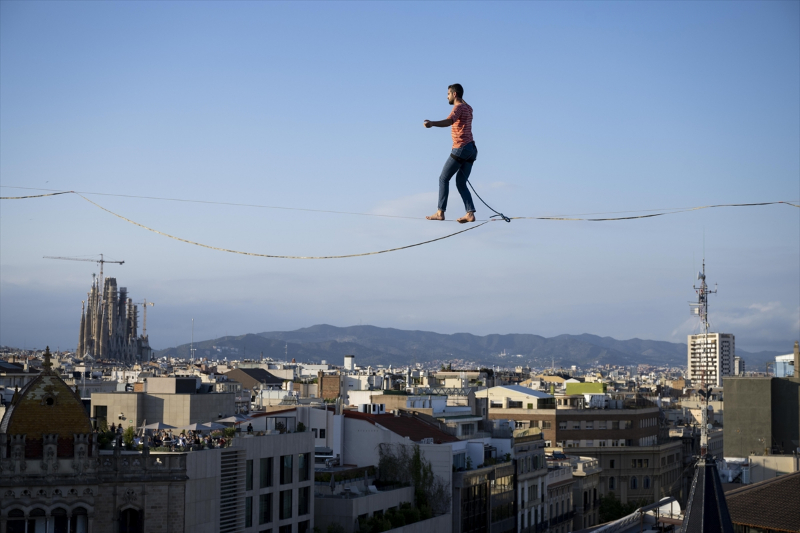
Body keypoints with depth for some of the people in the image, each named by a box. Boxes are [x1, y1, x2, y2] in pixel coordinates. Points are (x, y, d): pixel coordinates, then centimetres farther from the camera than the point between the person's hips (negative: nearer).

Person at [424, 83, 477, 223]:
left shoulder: (458, 107, -10)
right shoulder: (468, 108, 18)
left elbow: (449, 121, -32)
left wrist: (432, 123, -49)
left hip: (461, 149, -9)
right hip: (471, 149, 9)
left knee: (444, 178, -1)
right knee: (461, 183, 8)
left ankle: (440, 212, -5)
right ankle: (470, 213, -6)